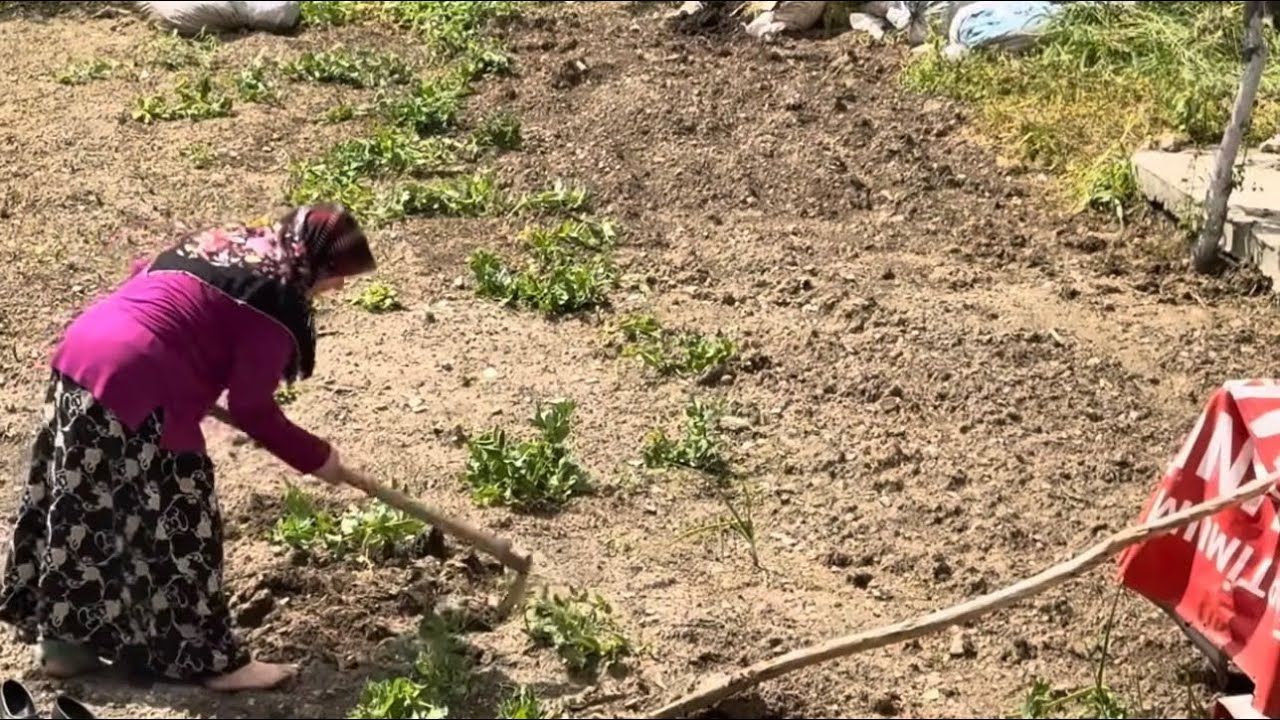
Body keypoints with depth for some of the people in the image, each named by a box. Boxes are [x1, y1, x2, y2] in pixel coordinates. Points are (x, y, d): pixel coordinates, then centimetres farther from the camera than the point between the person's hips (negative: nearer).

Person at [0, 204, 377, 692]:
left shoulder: (223, 243, 19)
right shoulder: (278, 302, -7)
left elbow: (140, 285, 28)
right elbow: (251, 410, -5)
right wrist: (317, 458, 8)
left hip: (82, 350, 9)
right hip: (134, 386, -9)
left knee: (82, 510, 19)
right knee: (175, 523, 3)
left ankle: (63, 635, 30)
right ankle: (209, 660, 14)